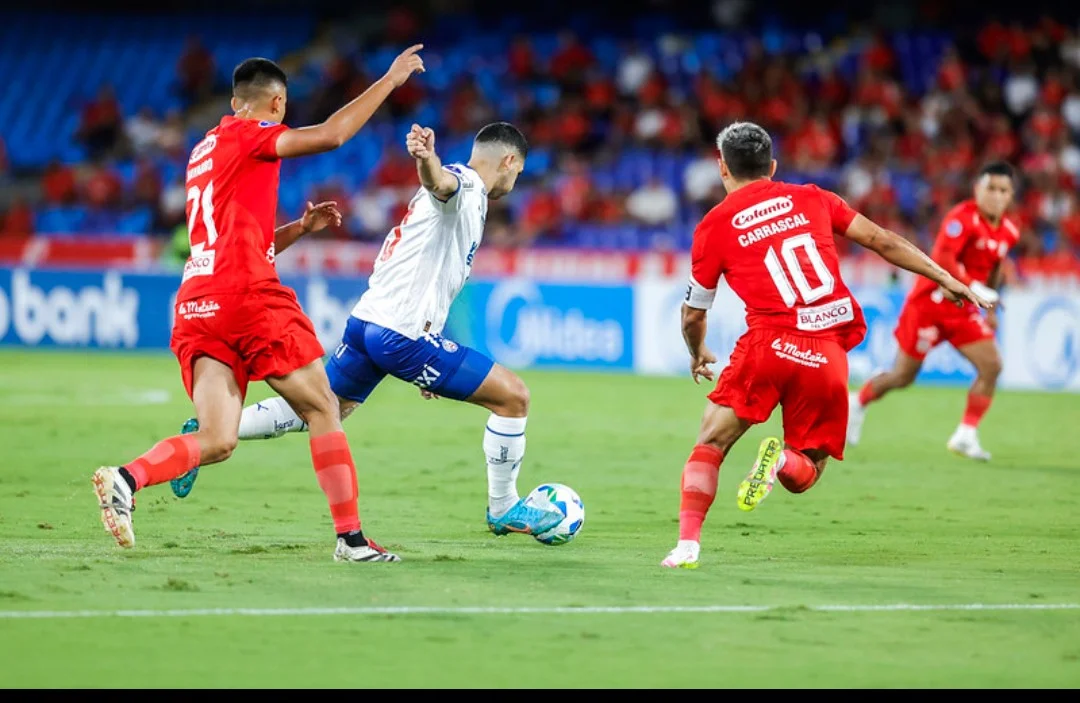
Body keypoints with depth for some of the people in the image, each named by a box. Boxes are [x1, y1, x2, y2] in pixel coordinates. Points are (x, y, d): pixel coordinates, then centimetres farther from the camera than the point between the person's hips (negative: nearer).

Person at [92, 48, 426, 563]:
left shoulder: (204, 152, 26)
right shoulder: (246, 135, 2)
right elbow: (332, 134, -11)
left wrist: (301, 228, 27)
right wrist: (391, 79, -3)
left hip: (195, 304, 7)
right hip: (248, 296, -7)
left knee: (216, 441, 0)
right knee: (323, 410, 3)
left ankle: (127, 478, -23)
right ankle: (350, 537, 1)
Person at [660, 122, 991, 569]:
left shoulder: (714, 226, 9)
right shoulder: (811, 199, 15)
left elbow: (693, 315, 17)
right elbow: (880, 240, 13)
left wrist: (697, 356, 37)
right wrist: (945, 279, 20)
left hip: (769, 344, -2)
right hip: (829, 357, 2)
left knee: (710, 445, 10)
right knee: (803, 475, 16)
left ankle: (688, 542, -8)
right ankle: (786, 460, -19)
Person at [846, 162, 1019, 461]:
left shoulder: (1009, 232, 3)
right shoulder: (962, 218, -21)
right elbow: (942, 259, -33)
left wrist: (991, 310, 21)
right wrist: (974, 288, -40)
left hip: (963, 311, 6)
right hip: (929, 303, -6)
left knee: (991, 365, -12)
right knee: (903, 376, 4)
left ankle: (966, 435, -5)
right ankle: (859, 402, 33)